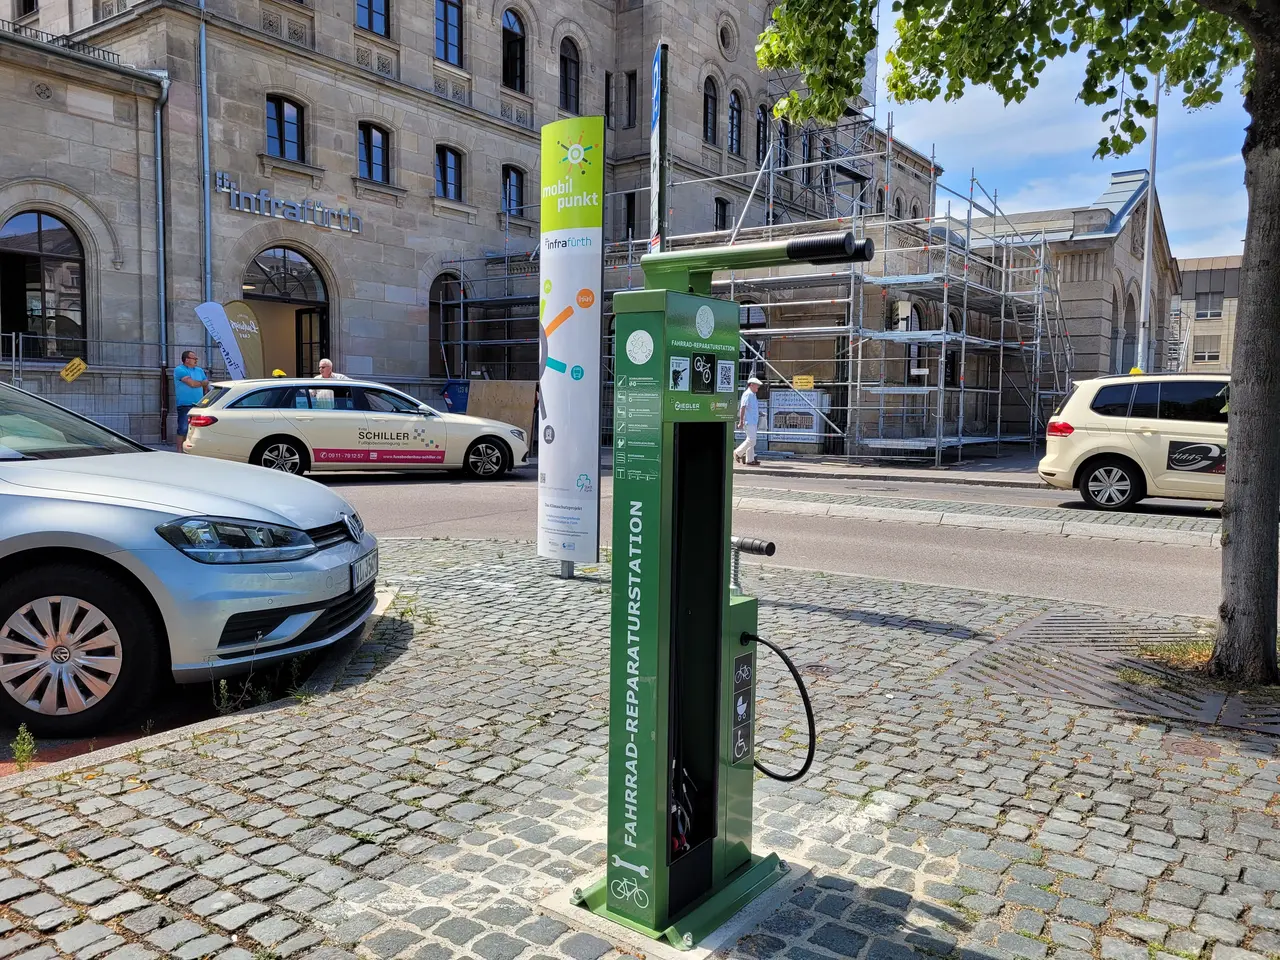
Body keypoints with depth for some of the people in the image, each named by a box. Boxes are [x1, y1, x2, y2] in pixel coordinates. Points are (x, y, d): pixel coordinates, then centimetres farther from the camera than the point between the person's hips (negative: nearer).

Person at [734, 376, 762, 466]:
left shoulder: (753, 395, 19)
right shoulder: (747, 394, -12)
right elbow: (743, 407, -18)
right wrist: (741, 421, -22)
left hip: (753, 421, 10)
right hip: (749, 421, -10)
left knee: (751, 440, 9)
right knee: (751, 440, -12)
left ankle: (750, 460, 10)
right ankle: (738, 453, 1)